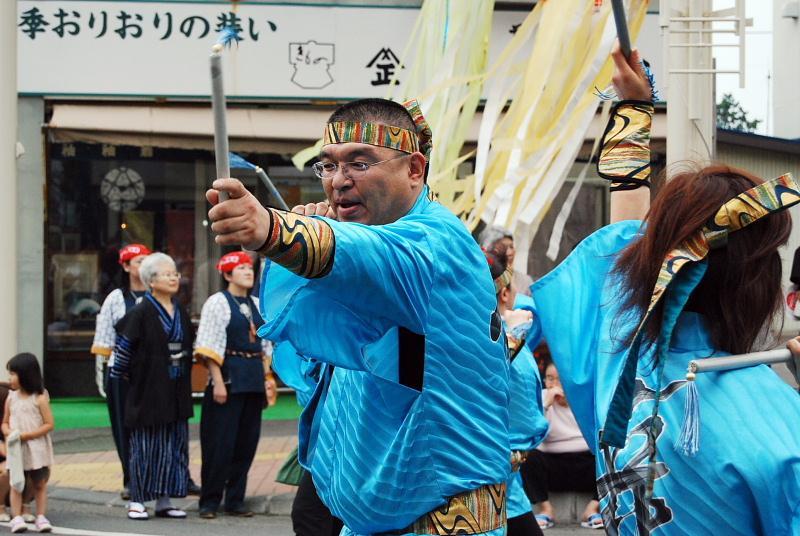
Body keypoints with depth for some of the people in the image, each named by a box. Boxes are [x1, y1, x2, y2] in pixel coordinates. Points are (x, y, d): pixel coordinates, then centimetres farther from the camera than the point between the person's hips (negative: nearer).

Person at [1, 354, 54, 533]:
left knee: (39, 485, 5)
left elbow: (49, 424, -11)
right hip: (16, 450, 3)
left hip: (37, 450, -3)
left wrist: (25, 435, -18)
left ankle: (41, 516, 9)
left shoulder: (39, 398, -8)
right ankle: (17, 517, 1)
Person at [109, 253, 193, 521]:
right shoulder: (141, 313, -10)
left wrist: (184, 384, 15)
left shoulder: (181, 314, 11)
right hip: (148, 391, -6)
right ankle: (137, 501, 6)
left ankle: (164, 501, 13)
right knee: (147, 446, -3)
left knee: (175, 446, 6)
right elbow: (124, 346, -6)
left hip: (176, 393, 6)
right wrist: (121, 375, 2)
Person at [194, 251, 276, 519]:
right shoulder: (218, 302, -5)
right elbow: (210, 346, -11)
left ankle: (235, 500, 16)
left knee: (247, 443, 8)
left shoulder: (255, 305, 14)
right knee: (220, 444, -3)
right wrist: (218, 382, -17)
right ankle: (209, 501, 6)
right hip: (229, 377, -6)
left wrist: (266, 377, 12)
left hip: (253, 381, 6)